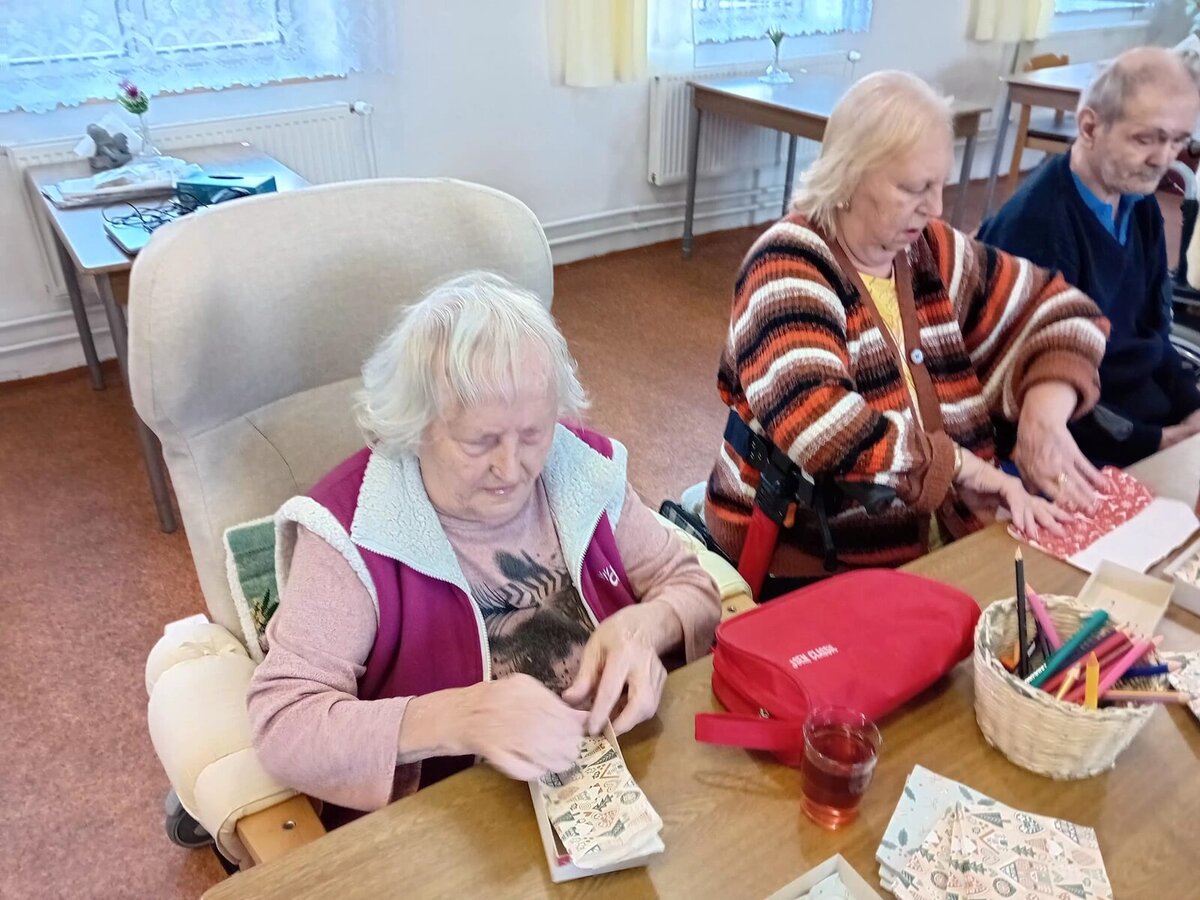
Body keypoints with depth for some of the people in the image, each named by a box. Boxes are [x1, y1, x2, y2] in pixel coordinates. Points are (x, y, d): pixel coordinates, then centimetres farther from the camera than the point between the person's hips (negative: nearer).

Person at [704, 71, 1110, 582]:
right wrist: (960, 467, -24)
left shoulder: (933, 252, 6)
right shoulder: (789, 266, -15)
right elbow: (816, 426, -29)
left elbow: (1055, 307, 15)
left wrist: (1045, 413, -3)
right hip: (804, 560, -6)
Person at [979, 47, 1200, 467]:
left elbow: (1151, 333, 12)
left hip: (1144, 409, 8)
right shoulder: (1035, 225, -21)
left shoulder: (1140, 205, 4)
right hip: (1086, 443, -8)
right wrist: (1154, 441, -17)